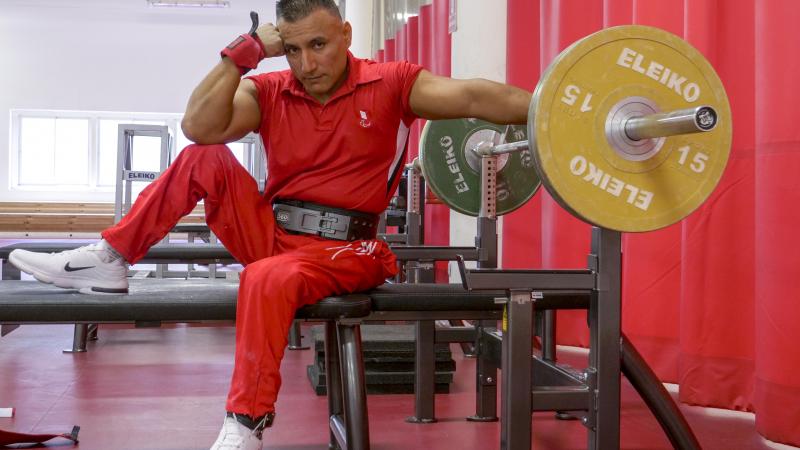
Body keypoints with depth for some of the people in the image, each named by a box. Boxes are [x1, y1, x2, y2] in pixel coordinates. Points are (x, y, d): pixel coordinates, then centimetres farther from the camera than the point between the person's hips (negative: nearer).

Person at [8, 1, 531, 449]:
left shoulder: (391, 84, -6)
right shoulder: (269, 92, 1)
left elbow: (476, 97, -16)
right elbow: (200, 127, -15)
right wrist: (245, 51, -17)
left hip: (342, 251, -4)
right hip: (272, 234, 5)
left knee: (269, 278, -35)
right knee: (205, 158, -6)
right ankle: (109, 261, -2)